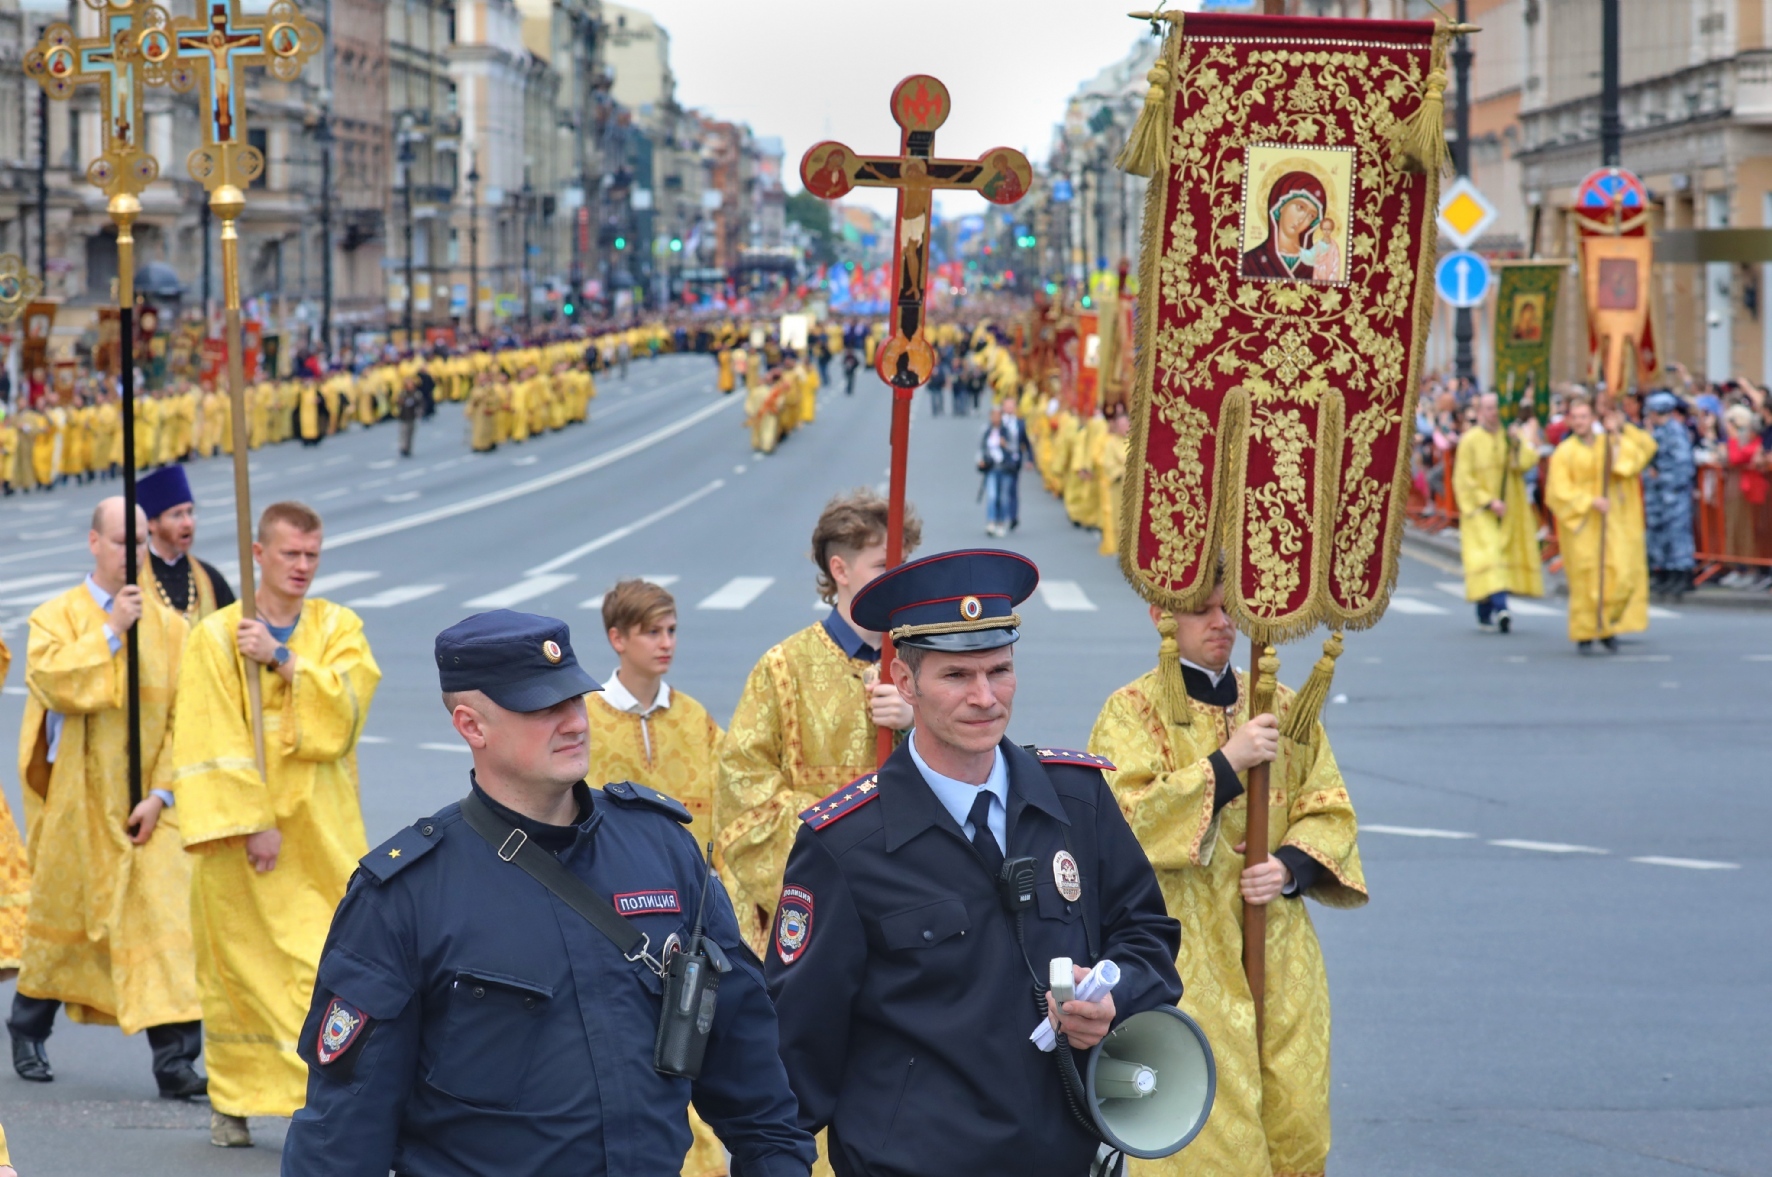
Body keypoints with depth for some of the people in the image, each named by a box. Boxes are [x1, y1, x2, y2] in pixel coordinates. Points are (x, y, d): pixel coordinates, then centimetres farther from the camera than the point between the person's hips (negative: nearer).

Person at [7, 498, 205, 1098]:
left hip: (145, 805, 1)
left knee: (165, 924, -11)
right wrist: (112, 631, -20)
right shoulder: (57, 617, -1)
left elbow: (182, 715, 1)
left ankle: (175, 1058, -13)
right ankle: (29, 1030, 35)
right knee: (61, 917, 12)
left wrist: (161, 792, -9)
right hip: (76, 800, -1)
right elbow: (54, 682, -20)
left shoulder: (168, 625, 4)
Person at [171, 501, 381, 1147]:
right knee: (239, 968, 4)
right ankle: (231, 1100, 15)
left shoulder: (340, 629, 7)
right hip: (240, 826, -1)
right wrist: (251, 821, -15)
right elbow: (214, 742, -7)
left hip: (323, 836, 2)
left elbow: (345, 710, -10)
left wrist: (281, 661, -19)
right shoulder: (216, 636, -1)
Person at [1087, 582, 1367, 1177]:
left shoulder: (1282, 708, 11)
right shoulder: (1131, 714, -3)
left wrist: (1290, 866, -9)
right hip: (1183, 958, -4)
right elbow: (1120, 823, -16)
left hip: (1278, 948, 4)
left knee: (1296, 1128, 1)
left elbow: (1330, 810, 12)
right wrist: (1226, 764, -20)